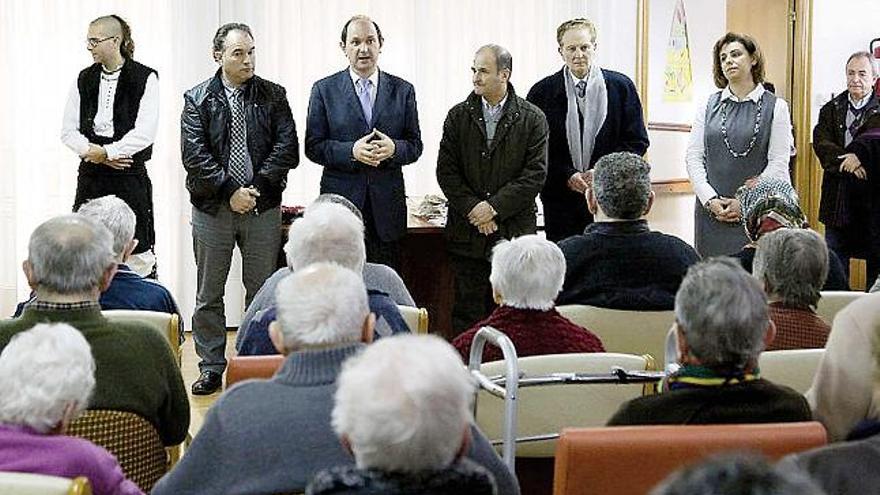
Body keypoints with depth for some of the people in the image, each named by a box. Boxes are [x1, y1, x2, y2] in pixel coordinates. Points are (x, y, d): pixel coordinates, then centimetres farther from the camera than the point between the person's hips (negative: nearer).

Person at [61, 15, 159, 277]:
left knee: (137, 253, -2)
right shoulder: (84, 79, 10)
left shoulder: (145, 78, -4)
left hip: (130, 175, -4)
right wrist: (91, 151, -9)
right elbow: (68, 131, 8)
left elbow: (145, 132, -13)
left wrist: (106, 152, -13)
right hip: (91, 175, 4)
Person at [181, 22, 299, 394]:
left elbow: (287, 147, -4)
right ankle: (211, 367, 17)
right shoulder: (198, 99, 1)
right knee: (209, 294, 7)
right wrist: (230, 190, -15)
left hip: (263, 208, 0)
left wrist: (258, 186, -14)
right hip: (212, 207, 0)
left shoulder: (273, 96, 4)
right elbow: (194, 154, -8)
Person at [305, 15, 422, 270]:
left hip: (387, 203, 1)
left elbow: (415, 146, 9)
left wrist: (393, 149, -13)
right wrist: (351, 152, -16)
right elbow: (313, 147, 1)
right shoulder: (324, 90, 4)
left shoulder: (403, 90, 9)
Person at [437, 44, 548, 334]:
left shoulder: (532, 119, 1)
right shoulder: (458, 116, 7)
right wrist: (472, 209, -10)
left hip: (515, 233, -1)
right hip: (466, 232, 2)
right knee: (467, 314, 4)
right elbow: (446, 171, 3)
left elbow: (535, 174, -5)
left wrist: (494, 207, -12)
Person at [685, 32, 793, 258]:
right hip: (711, 212, 3)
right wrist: (711, 200, -6)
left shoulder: (775, 107, 3)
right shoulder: (708, 106, 11)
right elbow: (694, 157, 6)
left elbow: (778, 164, -3)